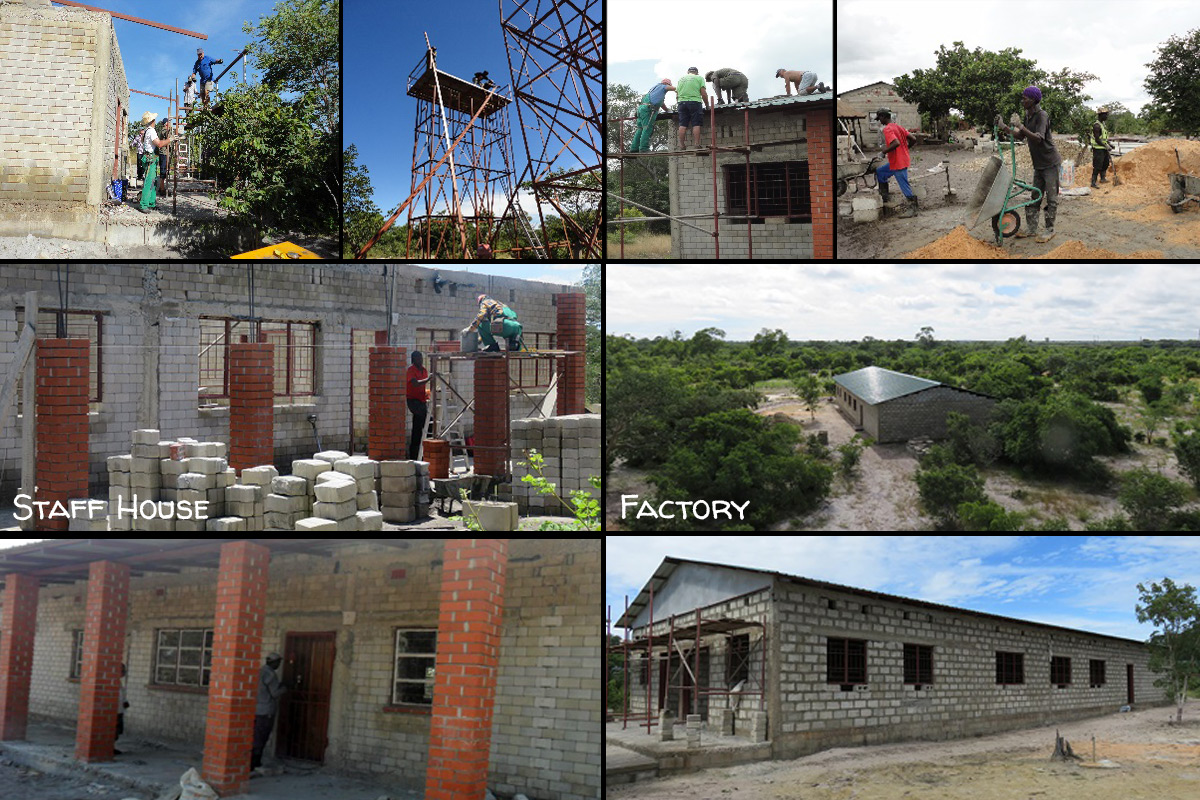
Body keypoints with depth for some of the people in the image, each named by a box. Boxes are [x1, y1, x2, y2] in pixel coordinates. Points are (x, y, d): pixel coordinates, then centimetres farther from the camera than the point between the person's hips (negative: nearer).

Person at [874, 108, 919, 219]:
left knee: (904, 185, -3)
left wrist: (884, 152, -19)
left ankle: (912, 209, 4)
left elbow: (896, 143, -32)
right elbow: (913, 139, 8)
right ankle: (884, 196, 26)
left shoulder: (887, 129, -17)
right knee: (879, 172, 21)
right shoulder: (899, 126, 10)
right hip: (903, 159, 10)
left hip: (898, 163, -10)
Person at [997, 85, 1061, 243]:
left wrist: (1020, 126, -38)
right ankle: (1031, 229, 16)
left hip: (1050, 163, -9)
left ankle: (1050, 230, 3)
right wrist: (1003, 127, 5)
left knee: (1051, 197, -2)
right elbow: (1021, 136, 15)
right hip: (1038, 164, 9)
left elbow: (1038, 138, -32)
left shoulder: (1042, 115, -19)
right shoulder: (1028, 115, 8)